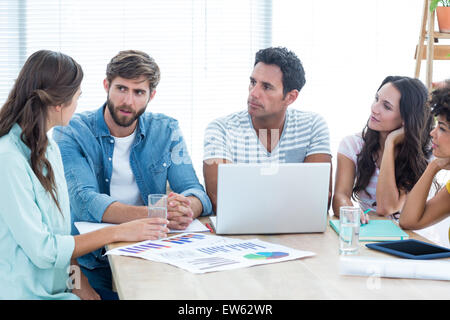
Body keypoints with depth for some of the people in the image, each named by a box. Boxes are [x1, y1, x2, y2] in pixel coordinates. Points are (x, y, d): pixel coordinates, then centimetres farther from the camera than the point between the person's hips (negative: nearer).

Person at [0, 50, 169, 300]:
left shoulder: (50, 149, 12)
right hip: (24, 293, -8)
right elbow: (42, 250, -18)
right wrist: (117, 233, -13)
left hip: (59, 288, 8)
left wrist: (78, 282, 0)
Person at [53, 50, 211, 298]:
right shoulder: (71, 132, -4)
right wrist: (152, 214, -33)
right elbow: (85, 201, -18)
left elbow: (195, 192, 1)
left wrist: (187, 209, -25)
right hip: (95, 264, -3)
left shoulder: (166, 130, 8)